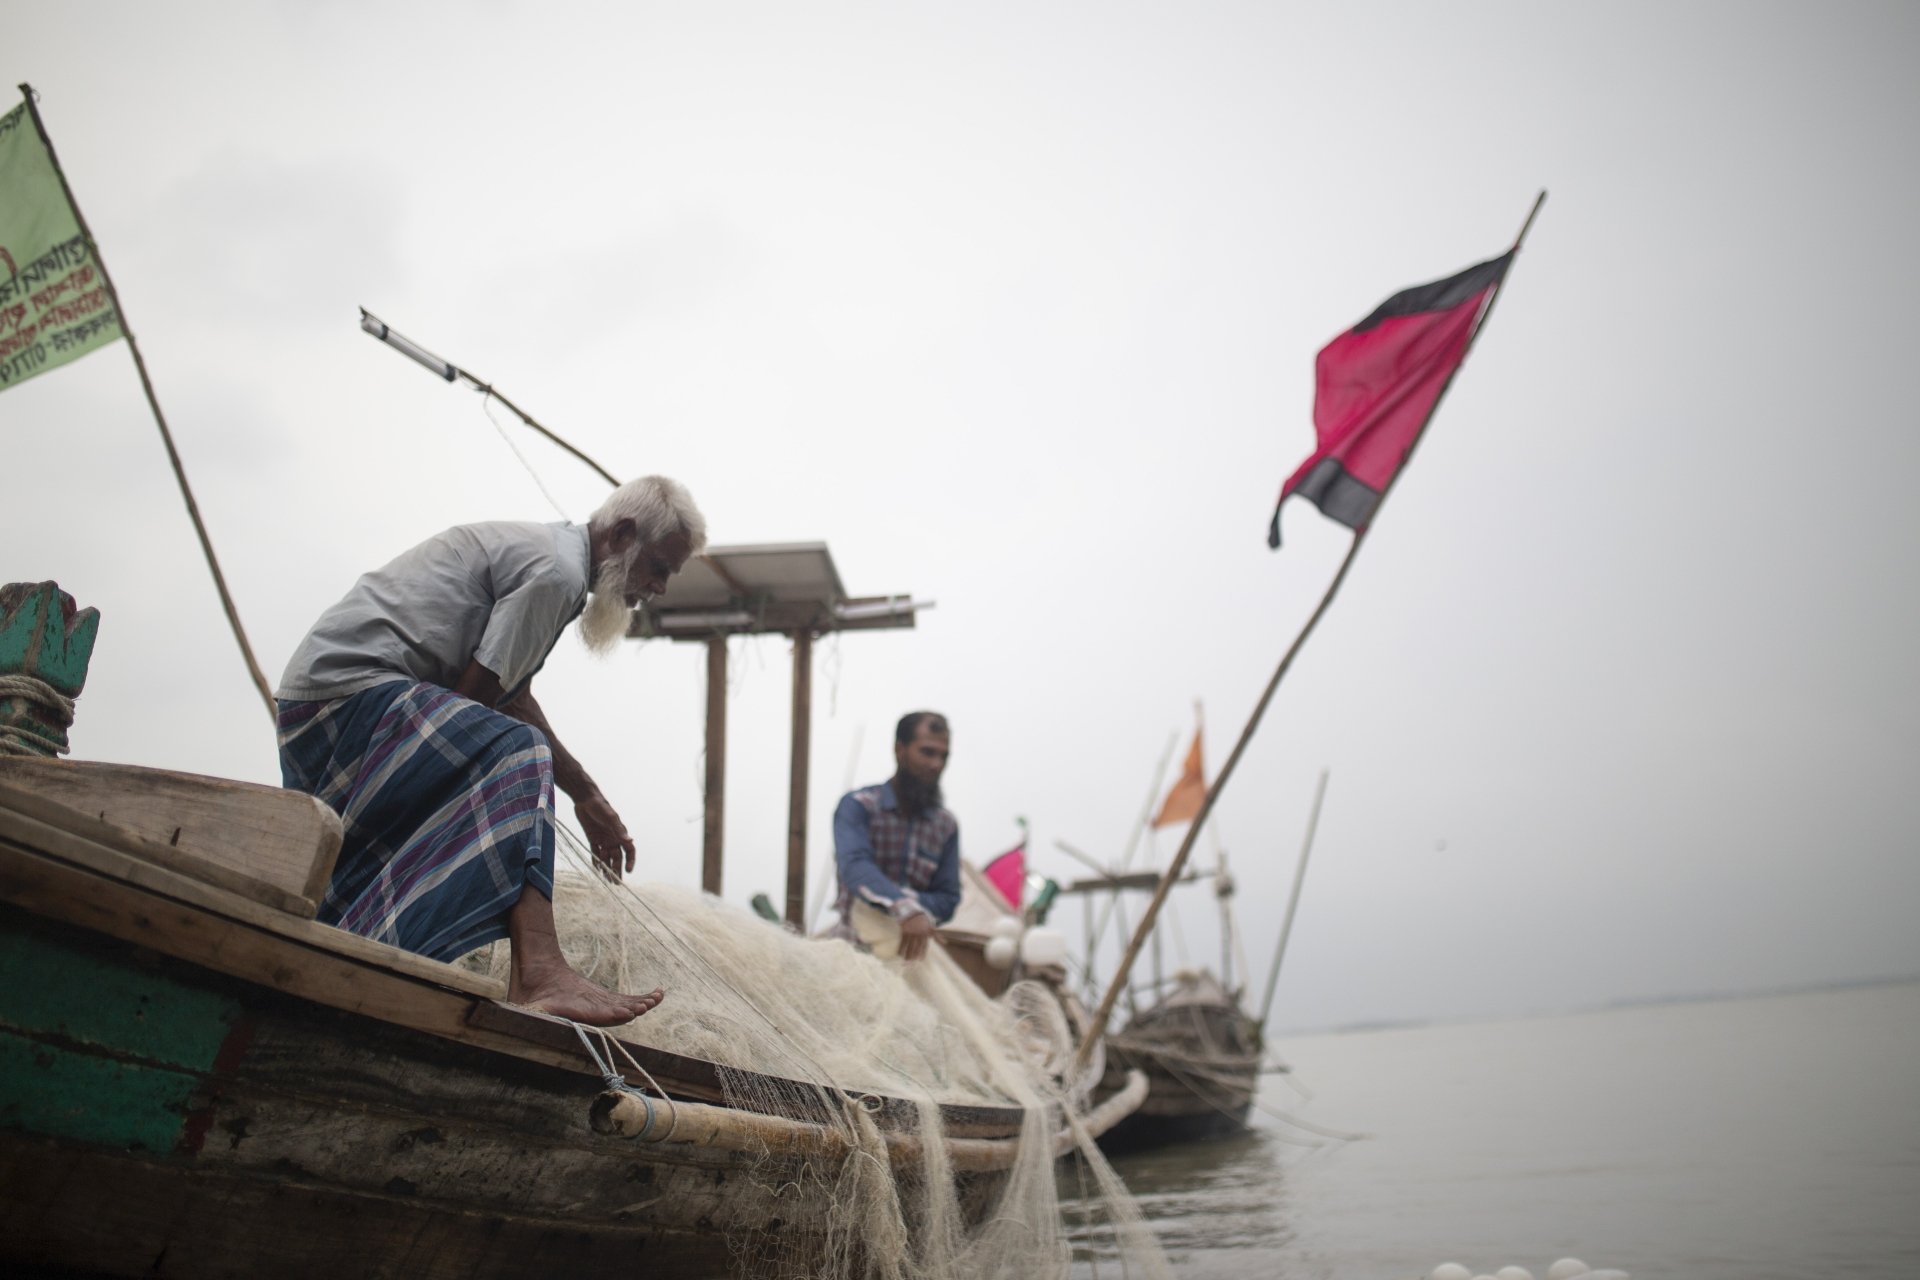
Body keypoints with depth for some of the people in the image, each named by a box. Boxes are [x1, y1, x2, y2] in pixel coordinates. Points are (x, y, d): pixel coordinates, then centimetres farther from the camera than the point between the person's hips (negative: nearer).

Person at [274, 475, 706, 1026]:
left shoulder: (537, 548, 20)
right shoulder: (557, 570, -13)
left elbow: (513, 696, 25)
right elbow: (474, 692, -15)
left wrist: (586, 795, 26)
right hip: (356, 686, -11)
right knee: (517, 757, -30)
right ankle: (538, 972, -45)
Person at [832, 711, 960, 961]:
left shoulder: (946, 825, 6)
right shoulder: (858, 806, -6)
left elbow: (947, 899, 6)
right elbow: (855, 866, -24)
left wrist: (916, 903, -17)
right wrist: (905, 909, -41)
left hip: (910, 950, 4)